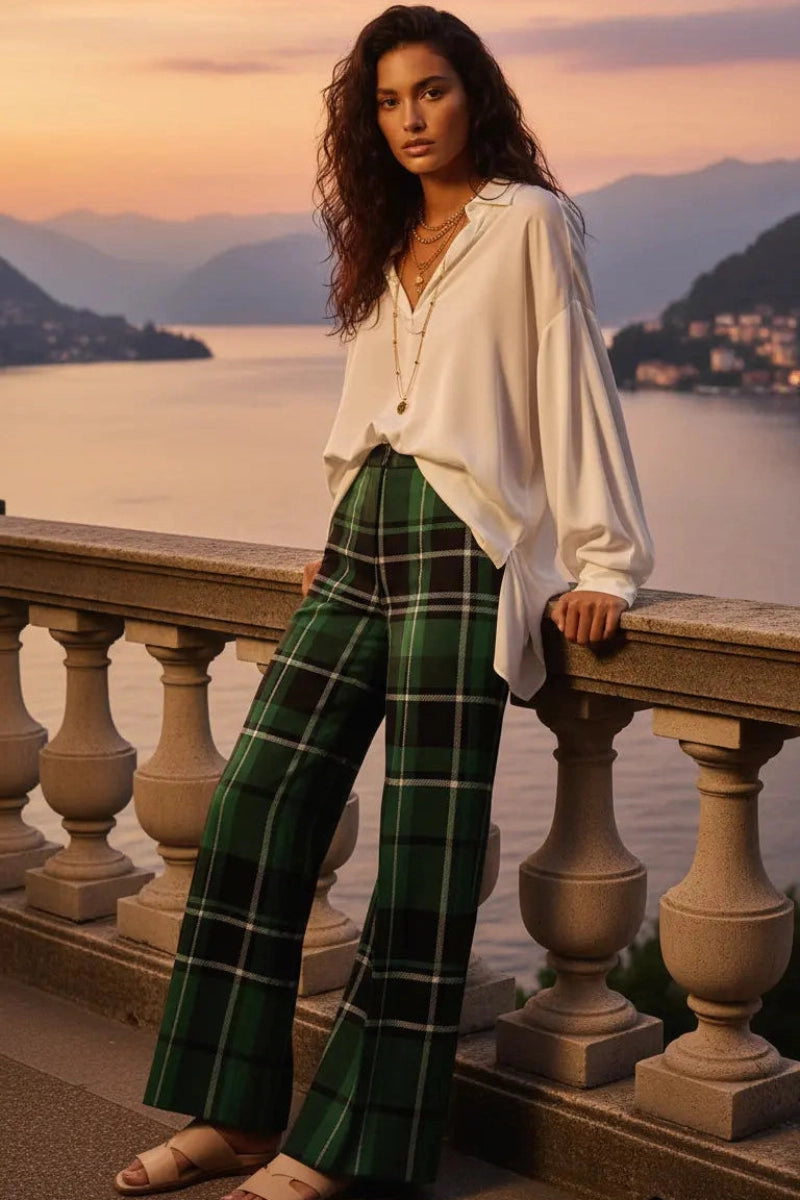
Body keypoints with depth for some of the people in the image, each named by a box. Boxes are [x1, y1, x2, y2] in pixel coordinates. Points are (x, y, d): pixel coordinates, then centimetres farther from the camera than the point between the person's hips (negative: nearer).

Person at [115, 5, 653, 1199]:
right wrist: (342, 538, 17)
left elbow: (574, 383, -2)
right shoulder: (385, 243, 22)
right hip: (363, 542, 7)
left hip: (463, 543, -7)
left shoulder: (528, 220, 3)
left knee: (425, 837, -6)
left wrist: (604, 560, -7)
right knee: (258, 796, -3)